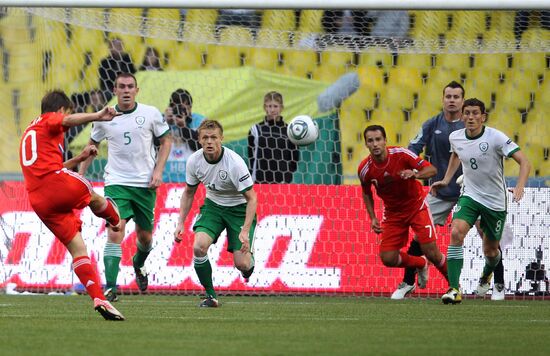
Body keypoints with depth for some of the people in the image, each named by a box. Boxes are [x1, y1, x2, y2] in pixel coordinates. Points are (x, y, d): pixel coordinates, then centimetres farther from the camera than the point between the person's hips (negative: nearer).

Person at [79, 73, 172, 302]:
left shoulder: (150, 114, -1)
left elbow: (166, 140, 9)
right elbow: (92, 145, 15)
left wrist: (158, 171, -3)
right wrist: (80, 174, 10)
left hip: (145, 183, 1)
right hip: (116, 182, -1)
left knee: (145, 235, 12)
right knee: (115, 233, -18)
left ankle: (138, 264, 48)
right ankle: (110, 288, -21)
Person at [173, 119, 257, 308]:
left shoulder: (235, 163, -27)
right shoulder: (194, 161, -13)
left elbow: (251, 198, -21)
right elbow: (189, 193, 6)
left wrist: (245, 231, -30)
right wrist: (180, 223, -2)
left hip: (239, 208, -3)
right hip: (213, 205, 3)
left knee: (242, 264, -14)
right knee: (199, 247, -23)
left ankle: (249, 266, 26)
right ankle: (210, 296, -5)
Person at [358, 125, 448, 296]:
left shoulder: (401, 154, -22)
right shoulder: (365, 169, -14)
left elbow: (432, 169, -19)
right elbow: (366, 193, 7)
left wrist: (415, 174, -39)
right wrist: (373, 218, -4)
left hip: (416, 206, -3)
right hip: (393, 213, 3)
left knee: (431, 252, -14)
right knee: (388, 259, -6)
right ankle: (420, 264, 25)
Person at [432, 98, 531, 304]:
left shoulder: (496, 138, -18)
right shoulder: (455, 137, -3)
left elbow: (524, 162, -22)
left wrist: (519, 187, -38)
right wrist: (446, 180, 16)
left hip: (495, 201, -2)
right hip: (470, 196, 2)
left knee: (490, 251, 10)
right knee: (456, 233, -25)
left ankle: (488, 272, 50)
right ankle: (454, 289, -23)